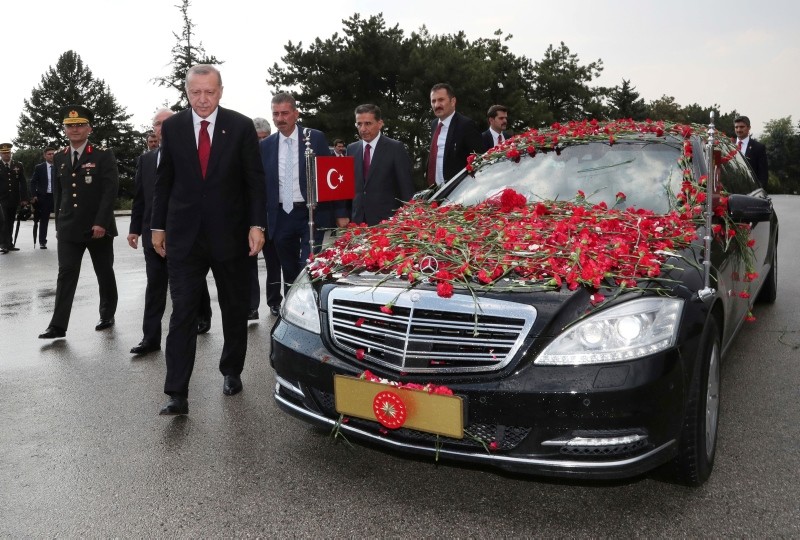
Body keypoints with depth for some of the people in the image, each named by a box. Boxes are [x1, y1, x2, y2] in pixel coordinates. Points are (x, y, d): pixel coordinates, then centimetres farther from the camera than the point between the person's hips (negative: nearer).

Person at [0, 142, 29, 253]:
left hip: (14, 200, 3)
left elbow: (23, 183, 6)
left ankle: (9, 244, 15)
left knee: (10, 222, 9)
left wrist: (24, 198, 0)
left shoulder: (18, 165, 8)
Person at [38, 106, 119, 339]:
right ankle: (58, 326, -4)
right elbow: (58, 194, 15)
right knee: (66, 274, -3)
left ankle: (107, 315, 27)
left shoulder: (104, 155, -5)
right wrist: (59, 224, 11)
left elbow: (110, 190, -12)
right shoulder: (59, 158, 11)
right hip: (68, 229, 3)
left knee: (104, 273, 10)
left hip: (99, 228, -3)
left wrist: (101, 223, -19)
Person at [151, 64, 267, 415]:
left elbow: (255, 180, -2)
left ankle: (231, 371, 31)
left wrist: (256, 225, -9)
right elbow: (164, 181, 9)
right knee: (182, 314, -3)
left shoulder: (241, 126, -2)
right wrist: (158, 226, 8)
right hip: (184, 235, 1)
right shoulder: (172, 127, 3)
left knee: (235, 309, 11)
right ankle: (177, 394, 0)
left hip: (230, 234, 0)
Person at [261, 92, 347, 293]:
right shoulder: (265, 145, 6)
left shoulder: (316, 138, -1)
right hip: (281, 216, 3)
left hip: (311, 214, -3)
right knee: (289, 274, 11)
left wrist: (340, 213, -5)